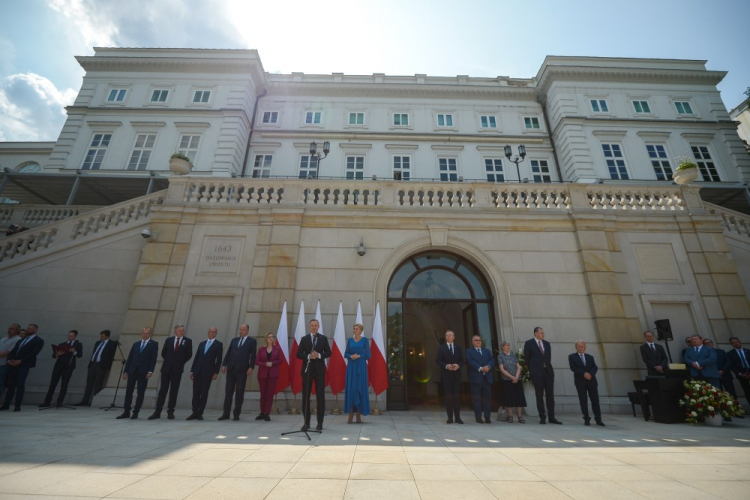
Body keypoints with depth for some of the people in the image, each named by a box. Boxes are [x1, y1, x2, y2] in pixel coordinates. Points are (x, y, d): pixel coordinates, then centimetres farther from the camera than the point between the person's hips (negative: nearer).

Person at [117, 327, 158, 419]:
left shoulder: (154, 344, 0)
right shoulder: (136, 344, 13)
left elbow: (153, 359, -7)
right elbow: (129, 358, 12)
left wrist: (150, 371, -16)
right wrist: (126, 371, 5)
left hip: (143, 372, -4)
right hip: (132, 371, 4)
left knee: (141, 393, 1)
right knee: (128, 391, 6)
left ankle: (135, 412, 11)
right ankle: (126, 412, 17)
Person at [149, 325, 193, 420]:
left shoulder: (188, 341, 1)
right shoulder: (168, 340, 8)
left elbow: (189, 354, 4)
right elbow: (163, 353, 16)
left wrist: (181, 362, 3)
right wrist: (168, 361, 10)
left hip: (177, 369, -2)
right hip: (166, 368, 2)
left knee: (174, 390, 3)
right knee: (163, 389, 3)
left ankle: (170, 411, 10)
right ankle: (157, 411, 8)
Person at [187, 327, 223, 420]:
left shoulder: (218, 344, 1)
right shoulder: (202, 343, 15)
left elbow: (219, 359, -3)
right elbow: (196, 357, 14)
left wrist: (216, 372, -10)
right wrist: (192, 370, 9)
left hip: (208, 372, -4)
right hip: (197, 371, 4)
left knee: (204, 393, 0)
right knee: (195, 393, 5)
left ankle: (200, 413, 9)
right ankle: (194, 413, 13)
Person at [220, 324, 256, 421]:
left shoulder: (252, 341, 3)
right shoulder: (234, 340, 16)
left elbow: (253, 355, -4)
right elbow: (228, 353, 13)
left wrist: (251, 367, -13)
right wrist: (224, 364, 2)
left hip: (242, 370, -4)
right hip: (231, 368, 4)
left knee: (239, 393, 2)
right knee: (228, 392, 6)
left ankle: (236, 414, 11)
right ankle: (226, 414, 14)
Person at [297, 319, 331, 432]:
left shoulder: (323, 338, 5)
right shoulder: (304, 339, 5)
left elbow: (328, 353, 3)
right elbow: (298, 354, 1)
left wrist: (319, 355, -15)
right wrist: (308, 356, -17)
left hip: (319, 370, 0)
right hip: (307, 369, 1)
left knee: (320, 396, 1)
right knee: (305, 397, 6)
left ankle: (320, 423, 10)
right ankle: (306, 422, 19)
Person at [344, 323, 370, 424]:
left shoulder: (365, 340, 0)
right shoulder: (350, 340, 8)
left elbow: (368, 355, -3)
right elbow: (346, 354, 6)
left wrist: (359, 356, -17)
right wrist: (351, 356, -14)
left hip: (361, 366, -2)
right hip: (351, 366, 2)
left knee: (360, 388, 0)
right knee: (350, 389, 1)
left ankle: (359, 415, 9)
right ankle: (350, 414, 9)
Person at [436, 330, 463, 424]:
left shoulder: (458, 348, 14)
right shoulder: (441, 348, 7)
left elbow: (462, 360, 8)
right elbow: (438, 360, -1)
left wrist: (458, 365, -13)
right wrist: (446, 366, -17)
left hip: (456, 374, 2)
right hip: (446, 374, -2)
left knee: (456, 396, 4)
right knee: (448, 396, 0)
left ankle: (457, 417, 9)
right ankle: (450, 417, 5)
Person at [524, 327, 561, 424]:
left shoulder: (547, 344, 12)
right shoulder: (529, 343, -3)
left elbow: (549, 357, 17)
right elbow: (527, 358, 0)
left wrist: (548, 366, 8)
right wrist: (532, 370, 2)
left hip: (548, 371, 4)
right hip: (537, 372, -4)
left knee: (550, 395, 5)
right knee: (539, 395, 1)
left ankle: (552, 417, 12)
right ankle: (542, 417, 8)